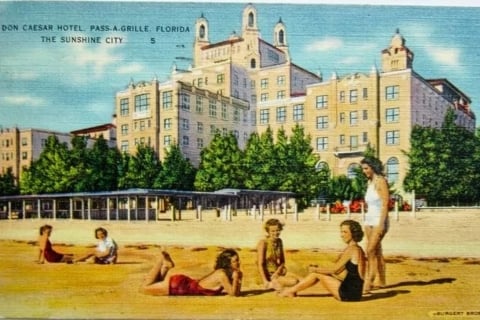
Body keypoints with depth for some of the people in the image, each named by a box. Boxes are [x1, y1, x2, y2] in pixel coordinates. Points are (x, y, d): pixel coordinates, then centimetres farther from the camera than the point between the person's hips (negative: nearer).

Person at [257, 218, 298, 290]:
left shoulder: (279, 241, 7)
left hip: (277, 273, 7)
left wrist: (277, 272, -9)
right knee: (294, 281, -24)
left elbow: (282, 261, 11)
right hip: (268, 275, -7)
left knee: (295, 280, -20)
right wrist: (265, 282, -22)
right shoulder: (263, 242, -13)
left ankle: (273, 284, -3)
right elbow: (260, 264, -16)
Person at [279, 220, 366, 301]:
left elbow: (333, 270, -10)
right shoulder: (357, 249, 14)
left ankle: (291, 290, 15)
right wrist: (317, 269, 11)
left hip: (349, 293, -9)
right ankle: (293, 290, 21)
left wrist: (315, 269, 4)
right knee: (318, 272, 15)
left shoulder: (351, 249, -14)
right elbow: (337, 271, 16)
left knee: (316, 274, -1)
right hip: (354, 292, 9)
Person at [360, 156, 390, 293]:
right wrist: (366, 221, 15)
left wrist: (381, 224, -20)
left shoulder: (381, 181, -10)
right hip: (369, 220, 8)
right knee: (377, 251, 11)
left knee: (370, 251, -15)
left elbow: (385, 204, -15)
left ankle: (367, 285, -18)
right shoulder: (370, 181, 13)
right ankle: (382, 282, 19)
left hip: (379, 220, -8)